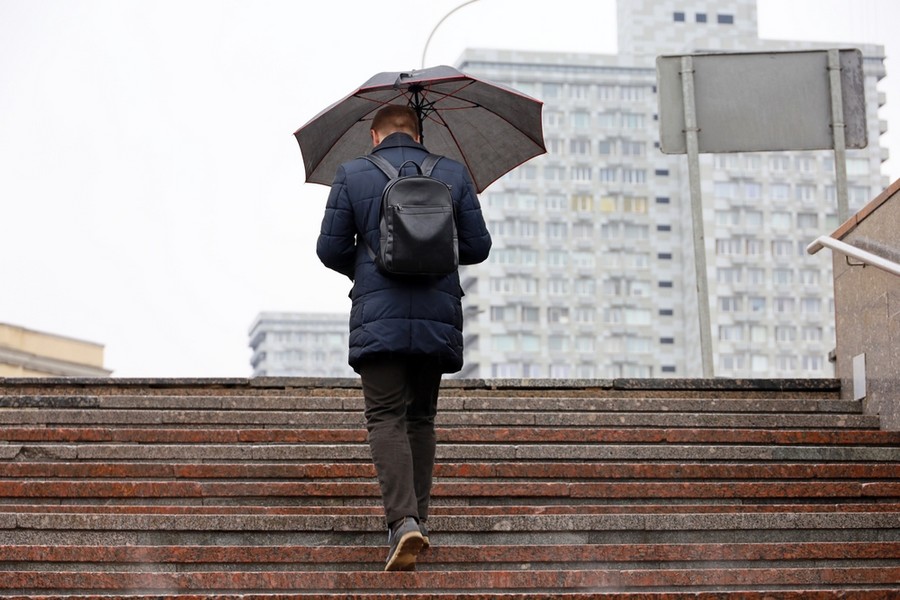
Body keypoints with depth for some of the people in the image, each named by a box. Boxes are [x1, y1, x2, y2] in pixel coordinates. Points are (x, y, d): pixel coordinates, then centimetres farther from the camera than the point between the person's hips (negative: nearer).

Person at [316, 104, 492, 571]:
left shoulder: (352, 175, 4)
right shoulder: (453, 174, 10)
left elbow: (330, 250, 3)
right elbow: (478, 247, 9)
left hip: (378, 316, -3)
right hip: (438, 317, 3)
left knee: (386, 418, -5)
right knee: (421, 417, 15)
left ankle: (403, 520, -23)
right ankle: (416, 515, 14)